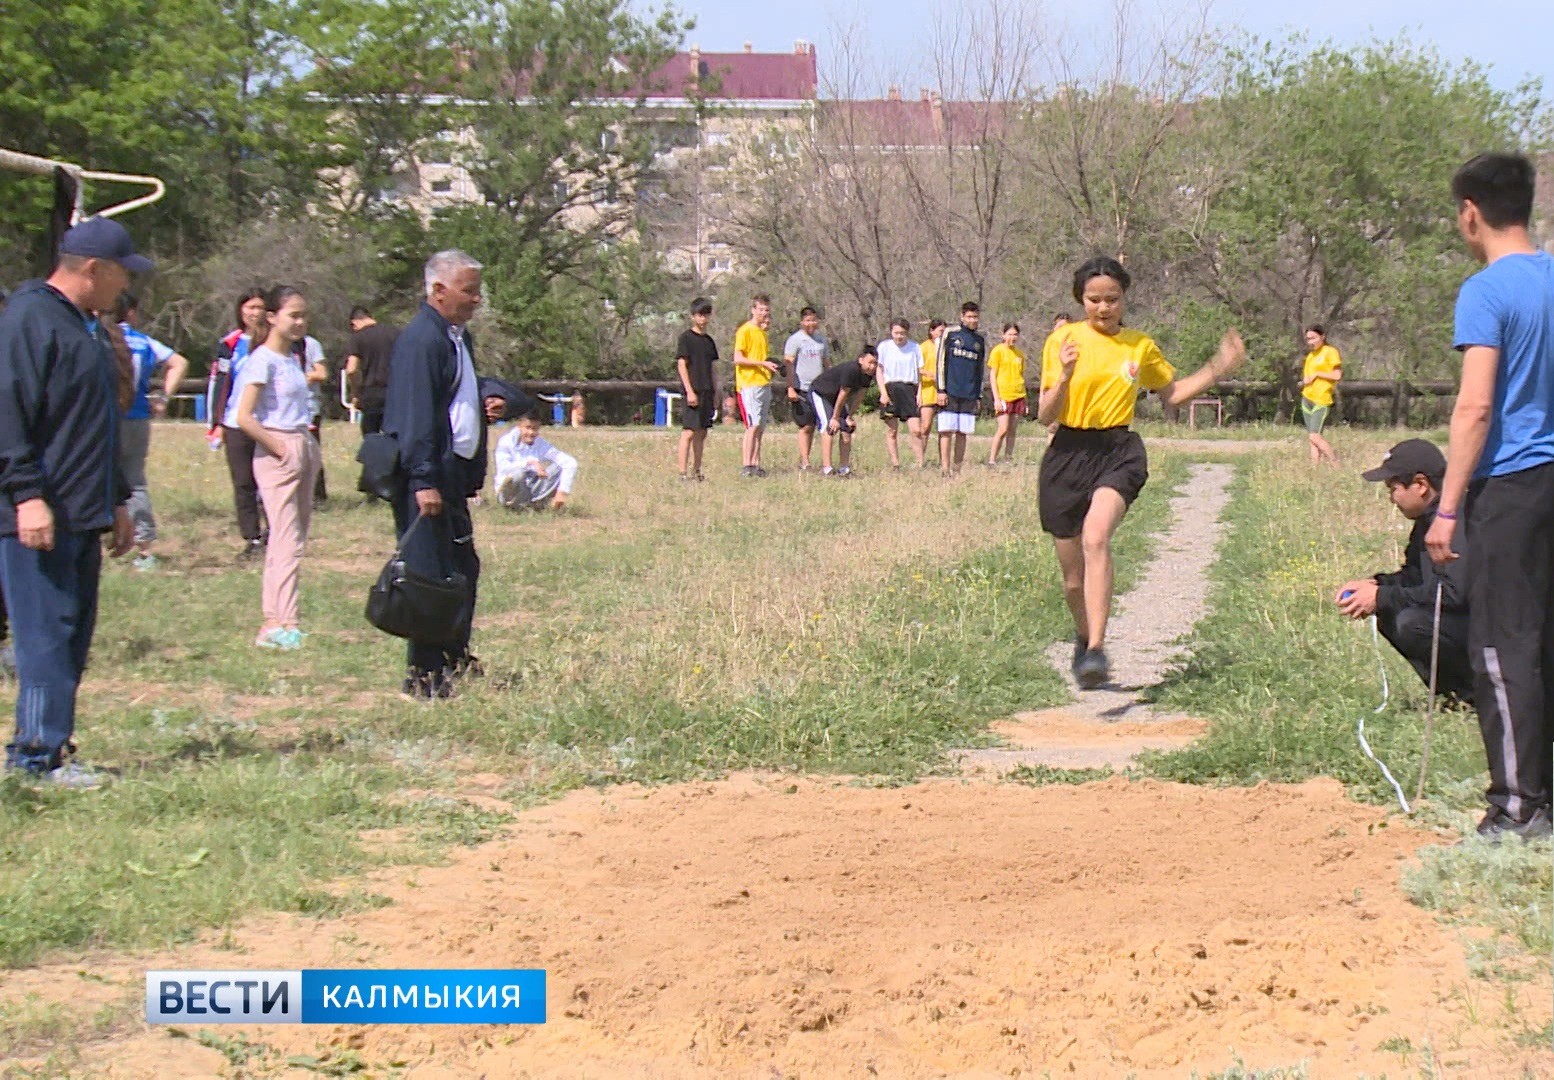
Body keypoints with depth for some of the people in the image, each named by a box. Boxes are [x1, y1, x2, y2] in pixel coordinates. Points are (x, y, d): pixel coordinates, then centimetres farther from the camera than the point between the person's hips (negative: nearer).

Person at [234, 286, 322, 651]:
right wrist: (279, 449, -14)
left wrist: (307, 448, 7)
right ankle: (285, 625, -11)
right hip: (277, 455, -8)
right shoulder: (263, 360, -11)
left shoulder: (294, 357, 14)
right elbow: (244, 417, -18)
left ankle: (274, 621, 13)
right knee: (287, 541, -11)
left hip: (303, 448, 8)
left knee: (287, 540, 9)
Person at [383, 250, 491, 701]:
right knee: (431, 575, -5)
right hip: (428, 476, -10)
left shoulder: (458, 337, 16)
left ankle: (454, 662, 29)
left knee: (463, 570, 16)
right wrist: (423, 481, -23)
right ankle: (423, 677, 1)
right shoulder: (421, 339, -15)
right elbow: (416, 415, -20)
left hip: (454, 472, 10)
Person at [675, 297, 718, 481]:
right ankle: (683, 472, -11)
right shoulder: (686, 338, -4)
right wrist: (689, 391, -16)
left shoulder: (709, 341, 17)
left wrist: (715, 393, 16)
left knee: (702, 433, 8)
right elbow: (681, 365, -9)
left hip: (707, 392, 7)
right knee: (689, 431, -10)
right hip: (693, 392, -7)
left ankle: (696, 471, 12)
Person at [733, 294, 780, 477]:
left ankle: (756, 465, 7)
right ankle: (747, 466, -13)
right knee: (753, 426, -13)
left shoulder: (762, 332, 20)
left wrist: (771, 367, 11)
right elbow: (738, 359, -14)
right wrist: (763, 364, -18)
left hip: (764, 384, 8)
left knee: (760, 428, 6)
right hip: (749, 384, -8)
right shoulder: (745, 331, -7)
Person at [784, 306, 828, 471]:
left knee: (812, 426, 5)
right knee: (806, 426, -7)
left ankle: (803, 460, 11)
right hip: (802, 389, -6)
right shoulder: (795, 339, -4)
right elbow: (788, 364, -9)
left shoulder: (821, 338, 15)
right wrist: (790, 388, -17)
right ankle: (805, 463, -4)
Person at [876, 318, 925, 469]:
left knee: (916, 430, -9)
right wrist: (883, 393, -6)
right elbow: (879, 370, 4)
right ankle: (895, 465, 3)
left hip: (909, 388, 0)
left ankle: (921, 465, -7)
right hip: (890, 388, 0)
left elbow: (919, 372, 11)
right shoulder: (884, 347, 4)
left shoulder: (915, 348, 8)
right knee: (891, 431, 0)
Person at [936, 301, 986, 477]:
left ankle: (957, 469, 7)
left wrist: (979, 396, 16)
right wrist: (941, 390, -7)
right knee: (946, 431, -7)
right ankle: (945, 469, -7)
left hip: (970, 395, 4)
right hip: (950, 393, -4)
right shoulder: (950, 334, 2)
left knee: (962, 433, 2)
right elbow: (941, 362, -1)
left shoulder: (980, 341, 15)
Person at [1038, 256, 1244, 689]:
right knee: (1073, 572, 7)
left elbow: (1171, 393, 26)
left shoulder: (1141, 347, 8)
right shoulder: (1062, 341, 2)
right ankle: (1084, 636, 40)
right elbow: (1044, 415, -2)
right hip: (1069, 454, 1)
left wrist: (1218, 368, 14)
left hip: (1119, 452, -1)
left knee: (1095, 536, -30)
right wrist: (1064, 378, -20)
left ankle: (1096, 651, -36)